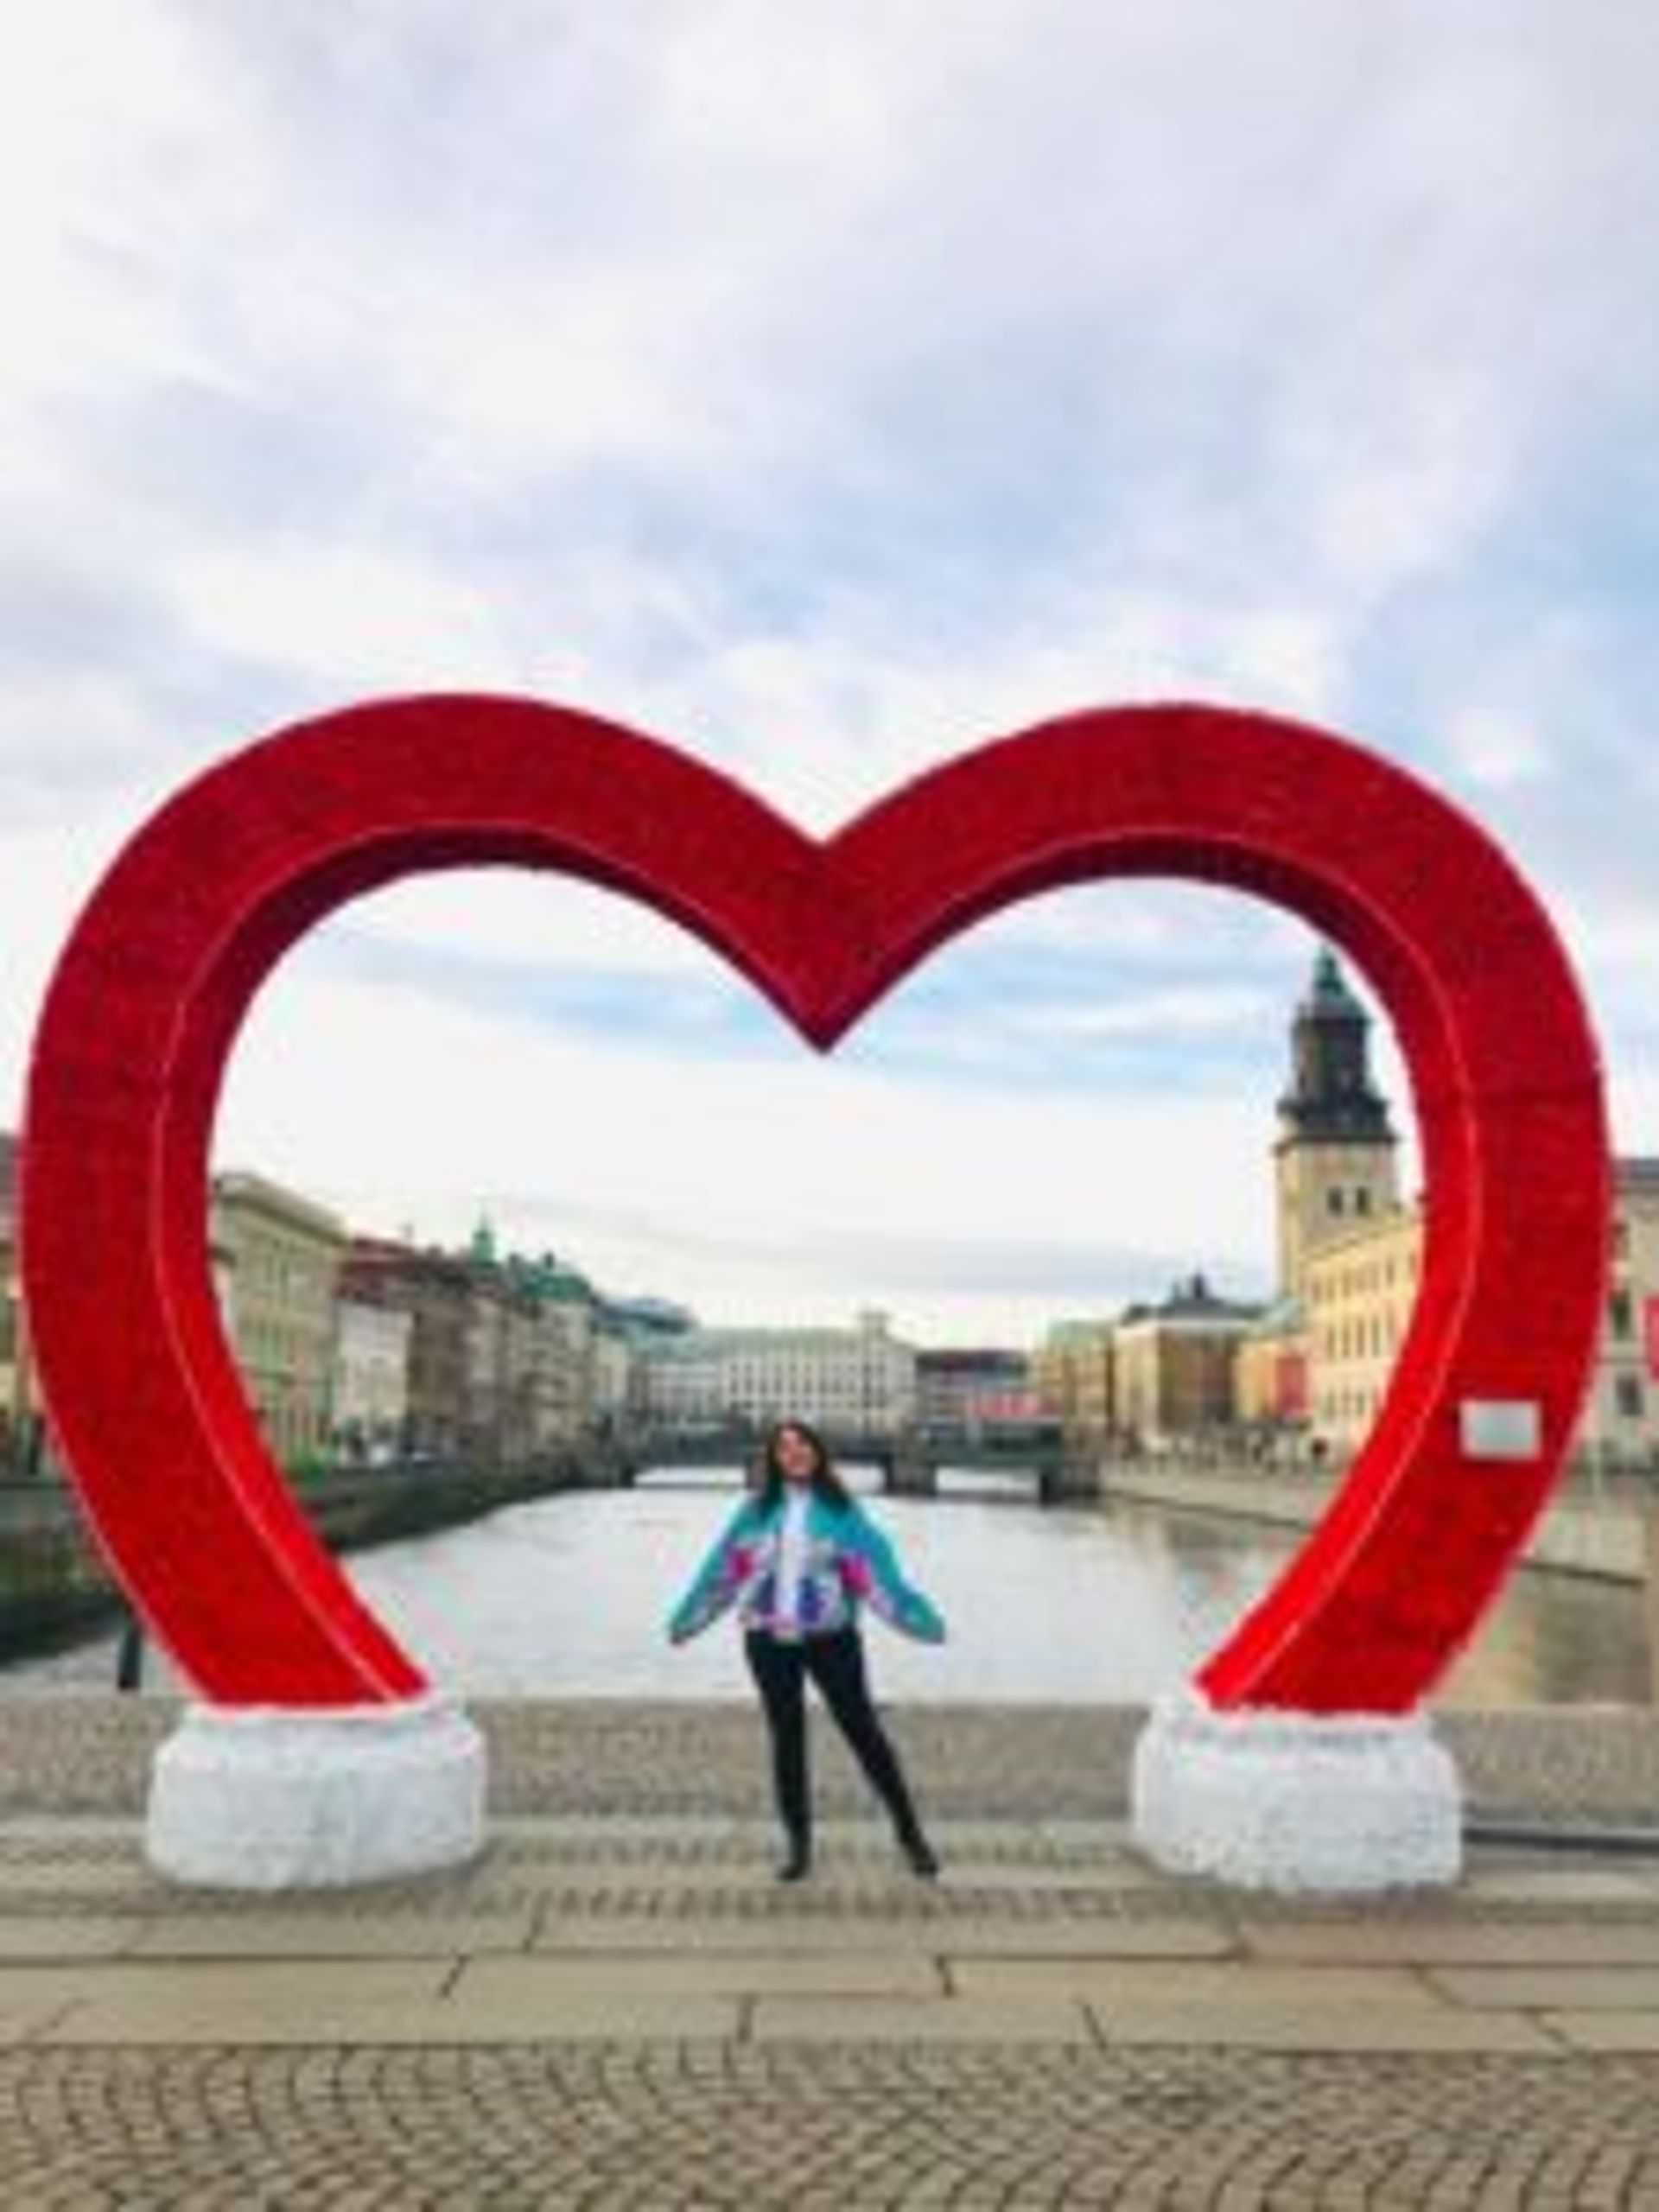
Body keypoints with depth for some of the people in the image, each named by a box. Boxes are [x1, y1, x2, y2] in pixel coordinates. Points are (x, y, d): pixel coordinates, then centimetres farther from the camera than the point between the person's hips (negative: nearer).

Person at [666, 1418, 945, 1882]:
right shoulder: (756, 1511, 3)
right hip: (769, 1642, 2)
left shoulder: (840, 1511, -3)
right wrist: (685, 1619, 14)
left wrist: (920, 1619, -12)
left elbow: (877, 1568, -6)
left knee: (863, 1730, 3)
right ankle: (798, 1843, 24)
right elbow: (721, 1569, 10)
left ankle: (909, 1832, 15)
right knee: (786, 1739, 11)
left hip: (831, 1638, -2)